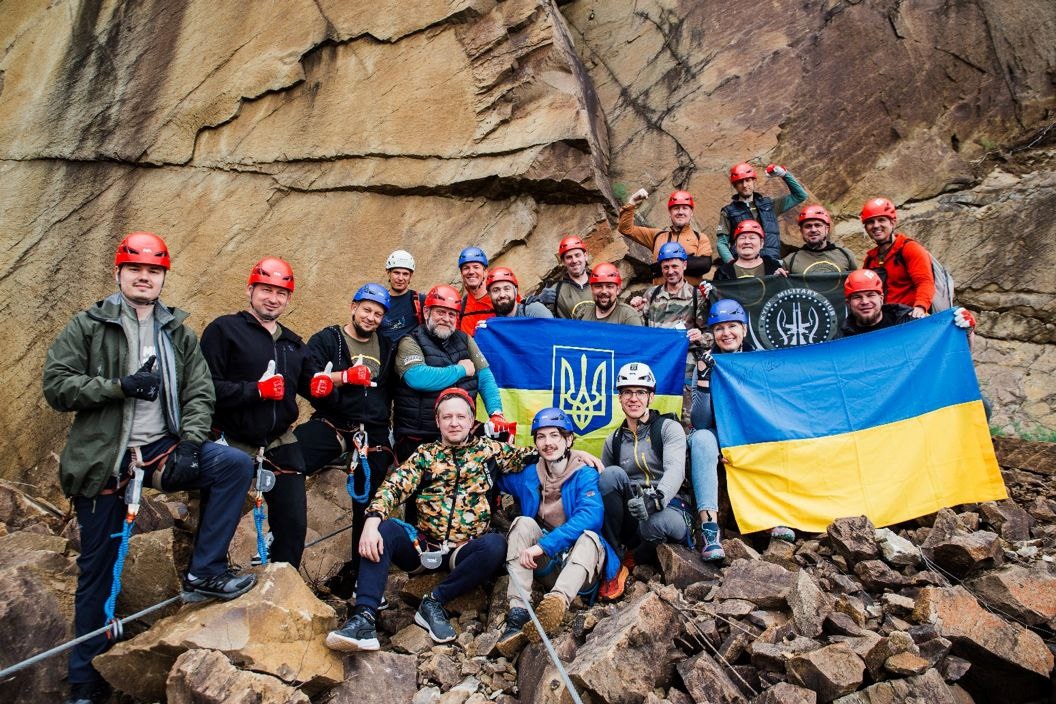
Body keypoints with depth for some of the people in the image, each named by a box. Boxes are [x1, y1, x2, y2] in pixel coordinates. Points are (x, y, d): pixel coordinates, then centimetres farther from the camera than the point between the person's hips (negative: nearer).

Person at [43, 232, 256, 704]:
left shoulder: (179, 333, 9)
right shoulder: (88, 326, 2)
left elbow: (199, 394, 2)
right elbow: (56, 385, -6)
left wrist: (189, 443, -14)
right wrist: (119, 386, -18)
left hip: (163, 450, 2)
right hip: (103, 461, -2)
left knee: (235, 465, -22)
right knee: (97, 570, 6)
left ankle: (204, 574, -12)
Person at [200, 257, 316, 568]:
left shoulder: (294, 344, 14)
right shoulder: (224, 329, -6)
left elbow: (308, 385, 20)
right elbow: (206, 387, -16)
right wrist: (257, 389, -21)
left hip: (281, 447, 5)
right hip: (233, 445, -5)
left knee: (294, 525, 8)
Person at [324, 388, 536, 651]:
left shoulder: (488, 449, 11)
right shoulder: (425, 455, 8)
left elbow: (526, 457, 8)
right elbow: (394, 487, -6)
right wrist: (372, 520, -25)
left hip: (463, 553, -1)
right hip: (422, 546, 1)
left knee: (495, 544, -31)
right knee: (385, 529, -25)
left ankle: (434, 601, -19)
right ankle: (364, 618, -34)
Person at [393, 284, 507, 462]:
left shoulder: (464, 340, 11)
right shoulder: (410, 342, -6)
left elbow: (485, 377, 7)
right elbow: (417, 378, -24)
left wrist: (496, 413, -10)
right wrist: (461, 370, -11)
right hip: (418, 440, -4)